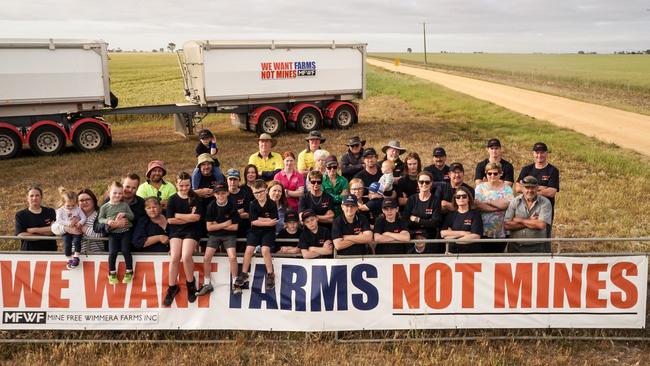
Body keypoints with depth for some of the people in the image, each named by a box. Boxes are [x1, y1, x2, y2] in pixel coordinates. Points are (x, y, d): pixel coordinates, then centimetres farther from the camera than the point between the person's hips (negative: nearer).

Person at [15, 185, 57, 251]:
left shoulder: (50, 212, 10)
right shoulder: (20, 215, 7)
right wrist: (45, 234, -7)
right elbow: (21, 235, -6)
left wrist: (33, 230, -7)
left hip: (49, 250, 1)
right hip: (28, 252, -1)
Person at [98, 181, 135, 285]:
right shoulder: (104, 207, 4)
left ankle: (129, 272, 6)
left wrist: (125, 214, -12)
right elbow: (100, 219, 4)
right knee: (112, 252, -10)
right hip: (113, 233, 0)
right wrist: (107, 221, -16)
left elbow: (132, 216, 8)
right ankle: (112, 273, 7)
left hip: (125, 232, 0)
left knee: (125, 250, -9)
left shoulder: (125, 205, 7)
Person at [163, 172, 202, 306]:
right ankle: (172, 287, -2)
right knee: (174, 257, -18)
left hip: (192, 231, -1)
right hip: (176, 231, 2)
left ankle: (190, 284, 0)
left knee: (186, 256, -23)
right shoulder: (173, 199, 4)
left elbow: (197, 217, -8)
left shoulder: (195, 198, 3)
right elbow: (170, 220, -4)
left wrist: (178, 216, -6)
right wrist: (189, 217, -7)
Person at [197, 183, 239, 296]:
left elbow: (235, 227, -9)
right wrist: (225, 224, -11)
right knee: (206, 257, -13)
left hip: (229, 235, -2)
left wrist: (218, 225, -9)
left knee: (232, 257, -21)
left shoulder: (232, 206, -9)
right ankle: (207, 284, 4)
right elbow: (209, 227, -7)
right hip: (214, 235, 2)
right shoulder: (211, 206, -6)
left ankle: (234, 283, -2)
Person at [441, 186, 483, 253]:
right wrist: (463, 233, -7)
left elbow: (476, 237, -8)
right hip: (452, 252, 3)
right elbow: (443, 234, 0)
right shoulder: (450, 215, 13)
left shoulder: (475, 214, 4)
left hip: (472, 252, -2)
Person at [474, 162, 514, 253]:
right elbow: (477, 205, -11)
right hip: (484, 231, -1)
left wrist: (488, 201, -6)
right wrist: (498, 207, -12)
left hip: (501, 232, 1)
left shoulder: (506, 188, 8)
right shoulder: (480, 187, 6)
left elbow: (507, 204, -10)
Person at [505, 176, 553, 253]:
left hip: (538, 248, -2)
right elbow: (507, 225, -10)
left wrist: (520, 220, -10)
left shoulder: (545, 202, -5)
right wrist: (530, 222, -14)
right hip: (516, 247, 2)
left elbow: (541, 225, -18)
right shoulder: (515, 202, 0)